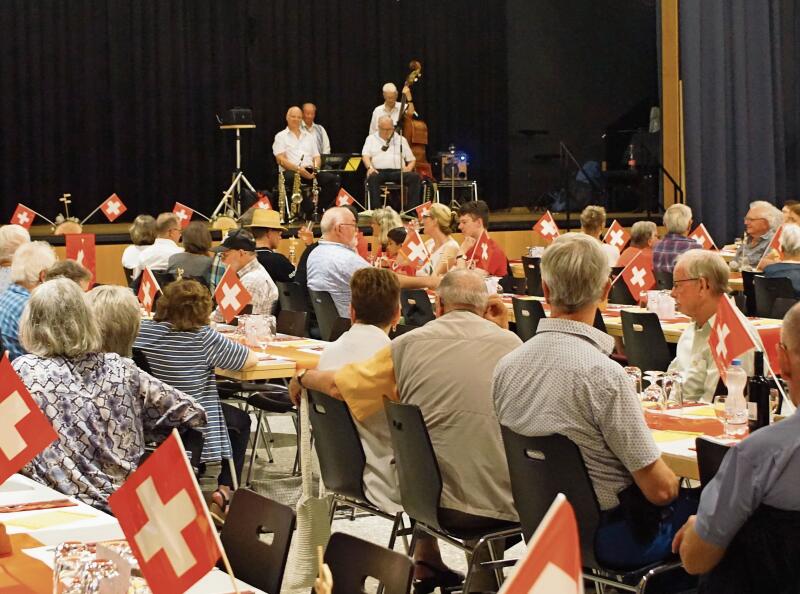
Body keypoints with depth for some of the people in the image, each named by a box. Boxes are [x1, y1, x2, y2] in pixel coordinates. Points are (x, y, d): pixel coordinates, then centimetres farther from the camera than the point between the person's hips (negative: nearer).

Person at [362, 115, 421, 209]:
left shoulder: (401, 140, 22)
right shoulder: (371, 138, 18)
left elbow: (412, 159, 22)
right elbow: (366, 155, 4)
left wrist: (409, 167, -1)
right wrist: (370, 167, -17)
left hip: (398, 171, 2)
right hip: (379, 171, -2)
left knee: (415, 176, -27)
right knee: (372, 177, -38)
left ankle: (411, 209, -27)